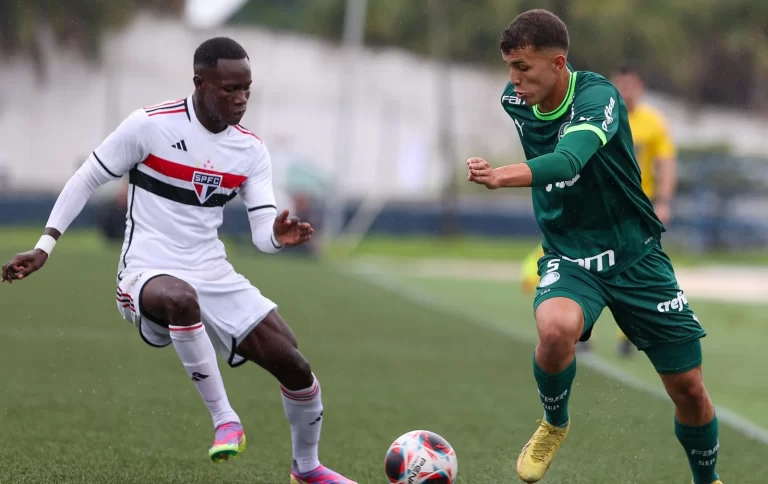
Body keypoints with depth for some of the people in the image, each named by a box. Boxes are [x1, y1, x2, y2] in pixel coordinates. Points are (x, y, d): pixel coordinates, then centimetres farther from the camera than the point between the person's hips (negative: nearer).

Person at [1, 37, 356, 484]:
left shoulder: (251, 150, 3)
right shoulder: (150, 125, -11)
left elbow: (262, 233, -2)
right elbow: (86, 181, -1)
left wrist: (279, 235, -27)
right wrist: (44, 247, -7)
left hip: (214, 278, 5)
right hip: (148, 275, -5)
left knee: (295, 366, -3)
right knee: (180, 299, -43)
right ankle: (225, 420, -28)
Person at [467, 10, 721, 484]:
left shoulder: (597, 95, -22)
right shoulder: (514, 102, -5)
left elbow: (567, 162, -42)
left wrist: (500, 176, -56)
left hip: (635, 254, -2)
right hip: (569, 258, 2)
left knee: (688, 386, 2)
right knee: (556, 329, -33)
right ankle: (555, 424, -3)